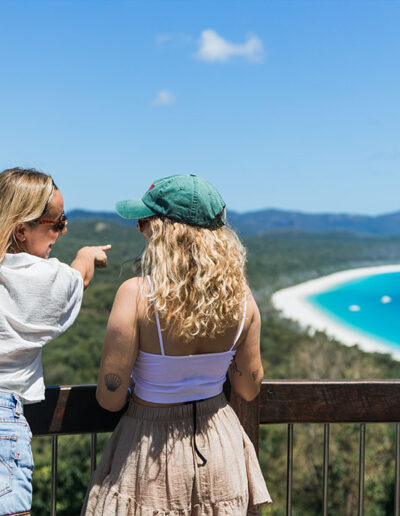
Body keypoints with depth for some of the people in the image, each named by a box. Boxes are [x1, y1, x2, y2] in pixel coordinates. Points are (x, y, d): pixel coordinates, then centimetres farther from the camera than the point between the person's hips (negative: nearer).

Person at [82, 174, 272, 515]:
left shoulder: (137, 294, -22)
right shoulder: (240, 295, -9)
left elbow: (110, 398, -17)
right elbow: (250, 389, 1)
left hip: (152, 447, -3)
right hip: (220, 447, 4)